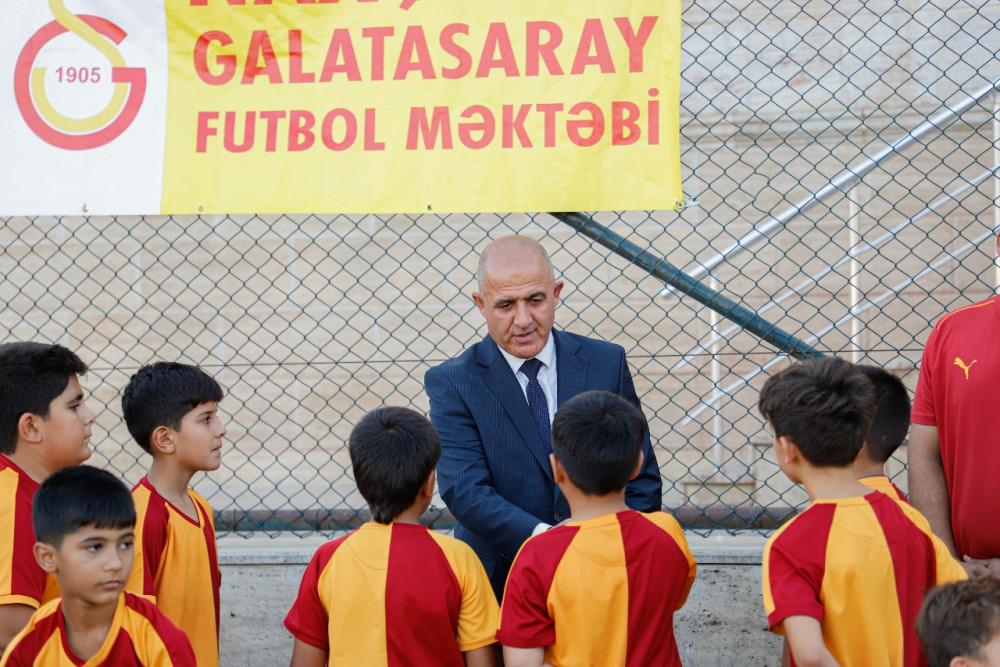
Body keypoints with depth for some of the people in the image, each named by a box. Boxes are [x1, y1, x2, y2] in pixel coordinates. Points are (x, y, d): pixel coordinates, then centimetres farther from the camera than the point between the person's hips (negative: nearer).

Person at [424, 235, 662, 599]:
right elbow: (464, 490, -13)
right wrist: (545, 538, -26)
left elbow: (642, 479, 8)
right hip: (498, 581, 1)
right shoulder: (452, 383, -1)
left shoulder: (606, 363, 5)